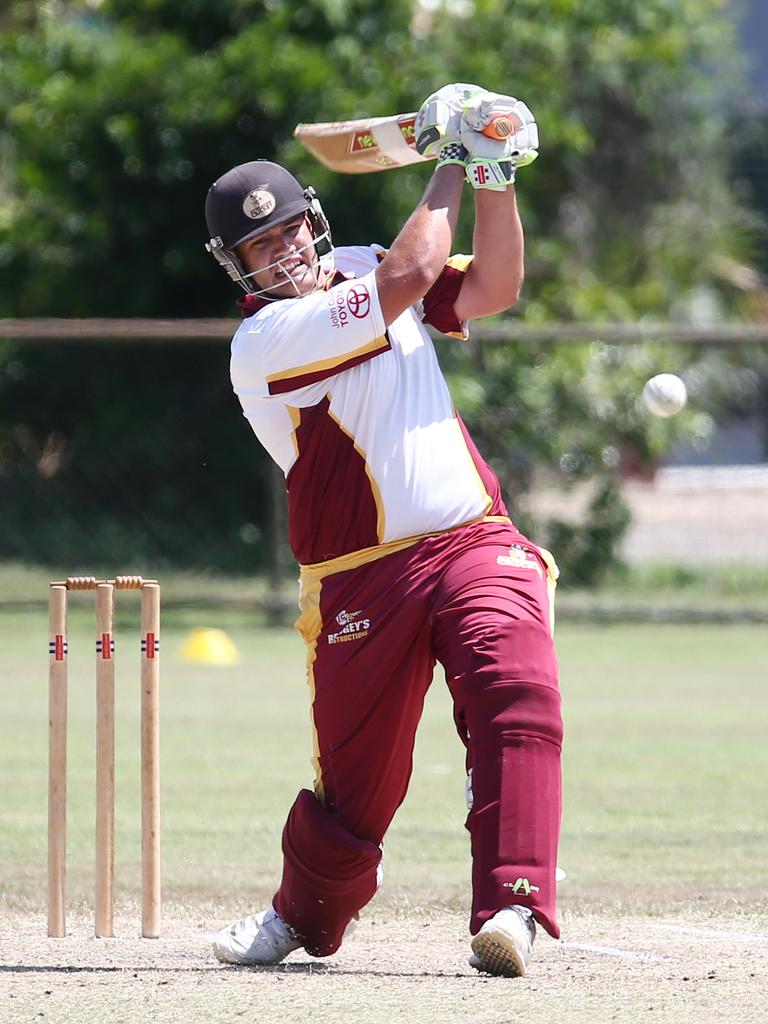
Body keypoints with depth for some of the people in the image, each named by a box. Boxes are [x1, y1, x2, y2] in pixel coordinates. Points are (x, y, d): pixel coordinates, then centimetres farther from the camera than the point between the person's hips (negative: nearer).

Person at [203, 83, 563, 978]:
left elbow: (492, 288, 11)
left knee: (518, 703, -23)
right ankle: (302, 916, 34)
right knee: (355, 778, 4)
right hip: (364, 584, -4)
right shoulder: (262, 340, -9)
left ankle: (511, 907, -32)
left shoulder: (360, 269, 15)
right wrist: (451, 166, -5)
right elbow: (408, 279, -16)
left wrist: (495, 178, -2)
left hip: (478, 545, 4)